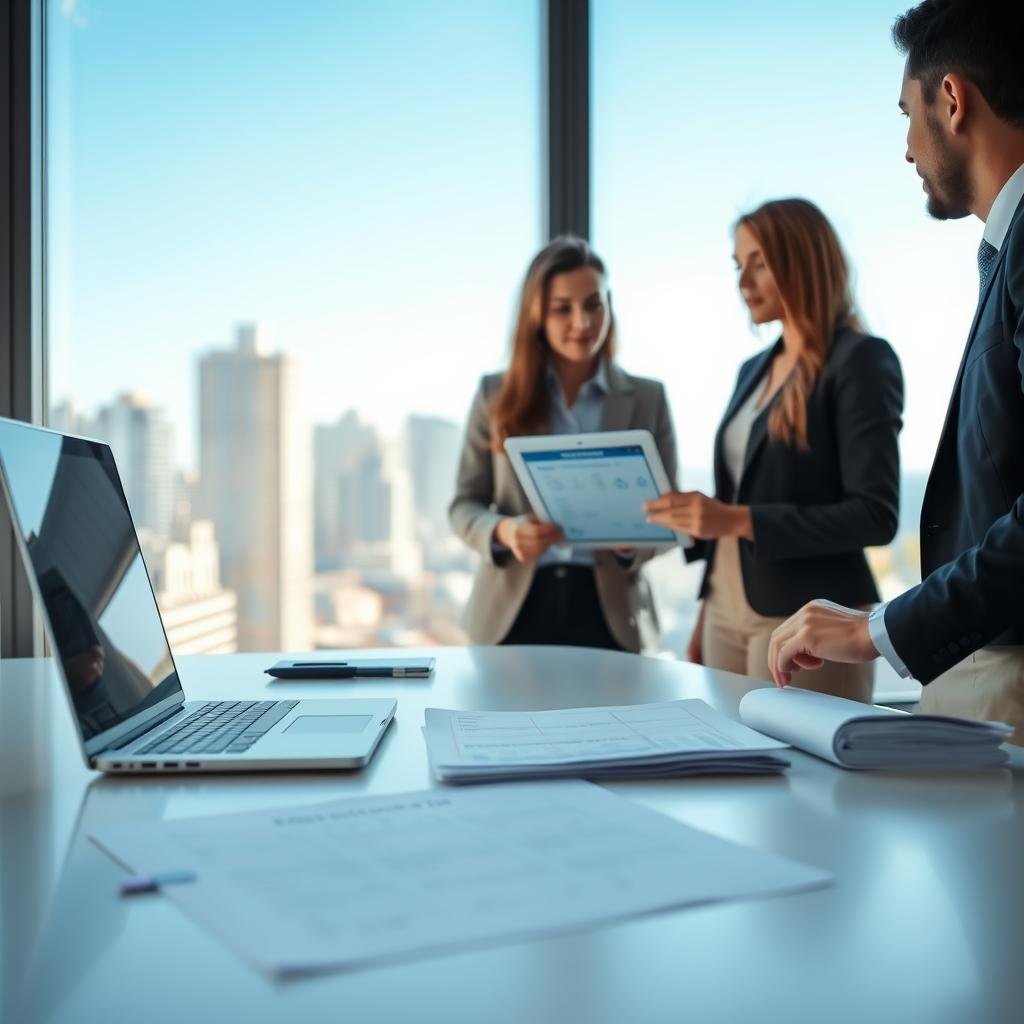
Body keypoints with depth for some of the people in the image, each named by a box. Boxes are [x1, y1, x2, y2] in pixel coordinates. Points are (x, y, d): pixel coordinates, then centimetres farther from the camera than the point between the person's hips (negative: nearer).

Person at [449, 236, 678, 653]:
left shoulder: (647, 398, 3)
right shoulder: (497, 395, 3)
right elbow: (464, 504, 4)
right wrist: (503, 531, -17)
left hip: (608, 611, 0)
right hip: (514, 609, 0)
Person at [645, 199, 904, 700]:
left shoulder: (860, 361, -7)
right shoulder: (754, 369, 14)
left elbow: (876, 514, -14)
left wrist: (737, 520, -21)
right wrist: (707, 612, 15)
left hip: (805, 622, -6)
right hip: (728, 617, 6)